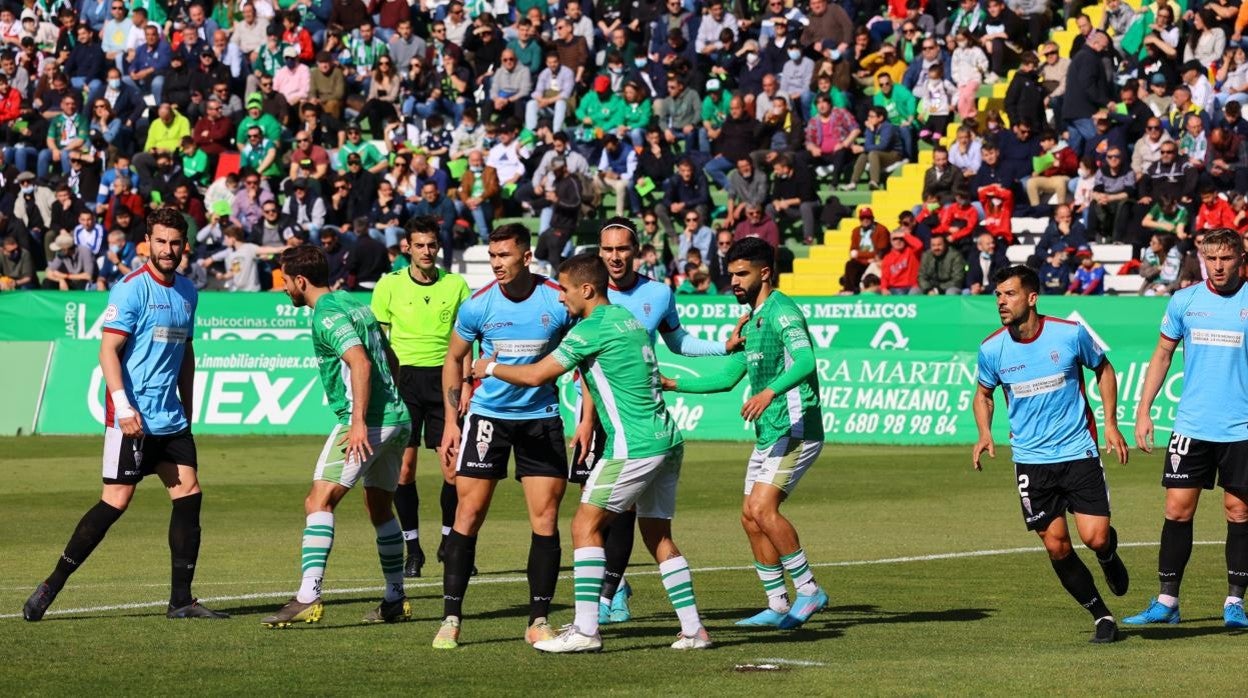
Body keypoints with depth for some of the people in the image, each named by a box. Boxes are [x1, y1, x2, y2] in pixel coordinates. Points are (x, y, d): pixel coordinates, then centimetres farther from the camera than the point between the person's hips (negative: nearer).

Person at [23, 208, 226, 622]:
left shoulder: (187, 291, 13)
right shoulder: (131, 289, -9)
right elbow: (108, 350, -14)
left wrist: (187, 409, 21)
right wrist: (123, 406, -23)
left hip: (170, 418, 7)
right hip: (132, 417, -7)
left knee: (188, 495, 0)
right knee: (116, 500, -10)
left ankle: (181, 600, 5)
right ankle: (50, 588, -3)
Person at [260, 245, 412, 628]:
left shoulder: (326, 315, -11)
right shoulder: (354, 304, 17)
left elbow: (360, 362, -24)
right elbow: (390, 360, 24)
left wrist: (359, 421, -28)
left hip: (367, 422, -10)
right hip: (397, 416, 10)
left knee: (319, 501, -14)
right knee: (380, 508, 22)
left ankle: (308, 597, -25)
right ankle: (395, 600, 28)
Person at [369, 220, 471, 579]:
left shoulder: (456, 285, 6)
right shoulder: (390, 285, 3)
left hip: (443, 377, 1)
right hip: (404, 377, -1)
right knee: (404, 465, -5)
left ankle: (449, 542, 15)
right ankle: (412, 548, 4)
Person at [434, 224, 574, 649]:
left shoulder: (558, 302, -9)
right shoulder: (477, 306, -7)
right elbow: (454, 360, 7)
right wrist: (451, 421, 2)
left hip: (542, 418, 0)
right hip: (487, 417, 0)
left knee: (546, 518, -4)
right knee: (469, 513, -5)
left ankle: (539, 621, 5)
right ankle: (451, 618, 0)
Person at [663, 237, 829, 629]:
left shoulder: (781, 311, -12)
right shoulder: (751, 320, 18)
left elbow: (806, 361, -29)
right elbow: (728, 378, 26)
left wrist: (769, 392, -43)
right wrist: (672, 385, 19)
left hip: (795, 429, -10)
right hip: (769, 434, 10)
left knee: (762, 509, -19)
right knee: (751, 516, 6)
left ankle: (809, 590, -11)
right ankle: (778, 606, 11)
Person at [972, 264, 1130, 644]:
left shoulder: (1070, 334, -10)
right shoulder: (992, 349, -5)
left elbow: (1103, 369, 9)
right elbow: (984, 392, 14)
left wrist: (1111, 423, 3)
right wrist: (985, 434, -3)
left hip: (1078, 451, -2)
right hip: (1031, 459, 2)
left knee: (1095, 537, -11)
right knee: (1057, 547, -2)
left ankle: (1109, 557, 27)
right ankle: (1102, 616, 15)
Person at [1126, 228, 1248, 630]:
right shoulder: (1184, 301, 5)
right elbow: (1162, 355, 14)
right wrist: (1143, 411, 8)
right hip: (1192, 427, 2)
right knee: (1178, 510, 0)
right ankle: (1167, 601, 7)